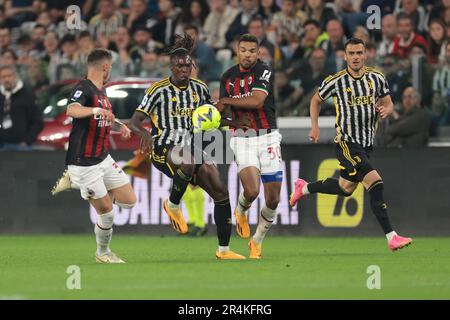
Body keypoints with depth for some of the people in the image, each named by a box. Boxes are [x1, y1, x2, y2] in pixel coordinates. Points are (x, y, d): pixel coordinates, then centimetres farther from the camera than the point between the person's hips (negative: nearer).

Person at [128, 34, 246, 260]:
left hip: (191, 147, 6)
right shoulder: (160, 90, -7)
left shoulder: (199, 88, 9)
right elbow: (134, 121, -10)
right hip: (164, 148, -6)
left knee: (221, 193, -6)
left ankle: (223, 250, 5)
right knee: (188, 162, -41)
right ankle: (173, 205, -12)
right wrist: (145, 133, -32)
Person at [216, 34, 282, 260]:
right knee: (251, 190, -21)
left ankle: (257, 240, 24)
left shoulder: (264, 71, -7)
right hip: (242, 139, 1)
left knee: (273, 200, 1)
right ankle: (241, 211, 14)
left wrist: (226, 101, -12)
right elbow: (223, 112, 14)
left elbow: (257, 101, -22)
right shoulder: (227, 77, 7)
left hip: (267, 137, -1)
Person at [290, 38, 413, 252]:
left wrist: (385, 110, -11)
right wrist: (315, 127, 0)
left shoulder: (376, 78, 0)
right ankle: (391, 237, -20)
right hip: (346, 142, -6)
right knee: (375, 182, -20)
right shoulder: (336, 81, -9)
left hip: (367, 142, 6)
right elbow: (316, 100, 8)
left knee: (346, 188, 20)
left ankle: (304, 188, 47)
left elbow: (388, 103, 12)